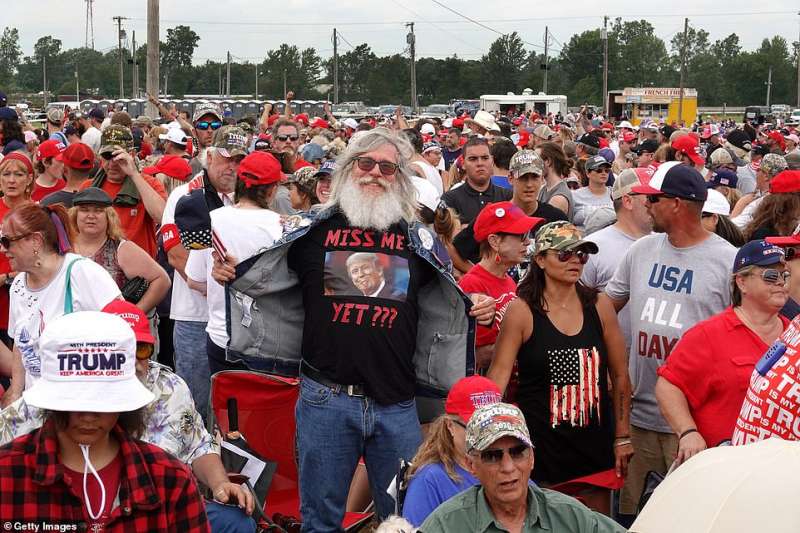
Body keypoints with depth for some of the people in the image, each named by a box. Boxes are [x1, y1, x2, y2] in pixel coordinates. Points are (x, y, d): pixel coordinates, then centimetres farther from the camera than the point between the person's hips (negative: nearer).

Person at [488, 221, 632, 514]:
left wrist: (623, 437, 8)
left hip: (594, 443, 3)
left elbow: (620, 375, 9)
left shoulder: (599, 307, 3)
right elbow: (498, 375, -9)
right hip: (541, 445, -3)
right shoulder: (521, 311, -7)